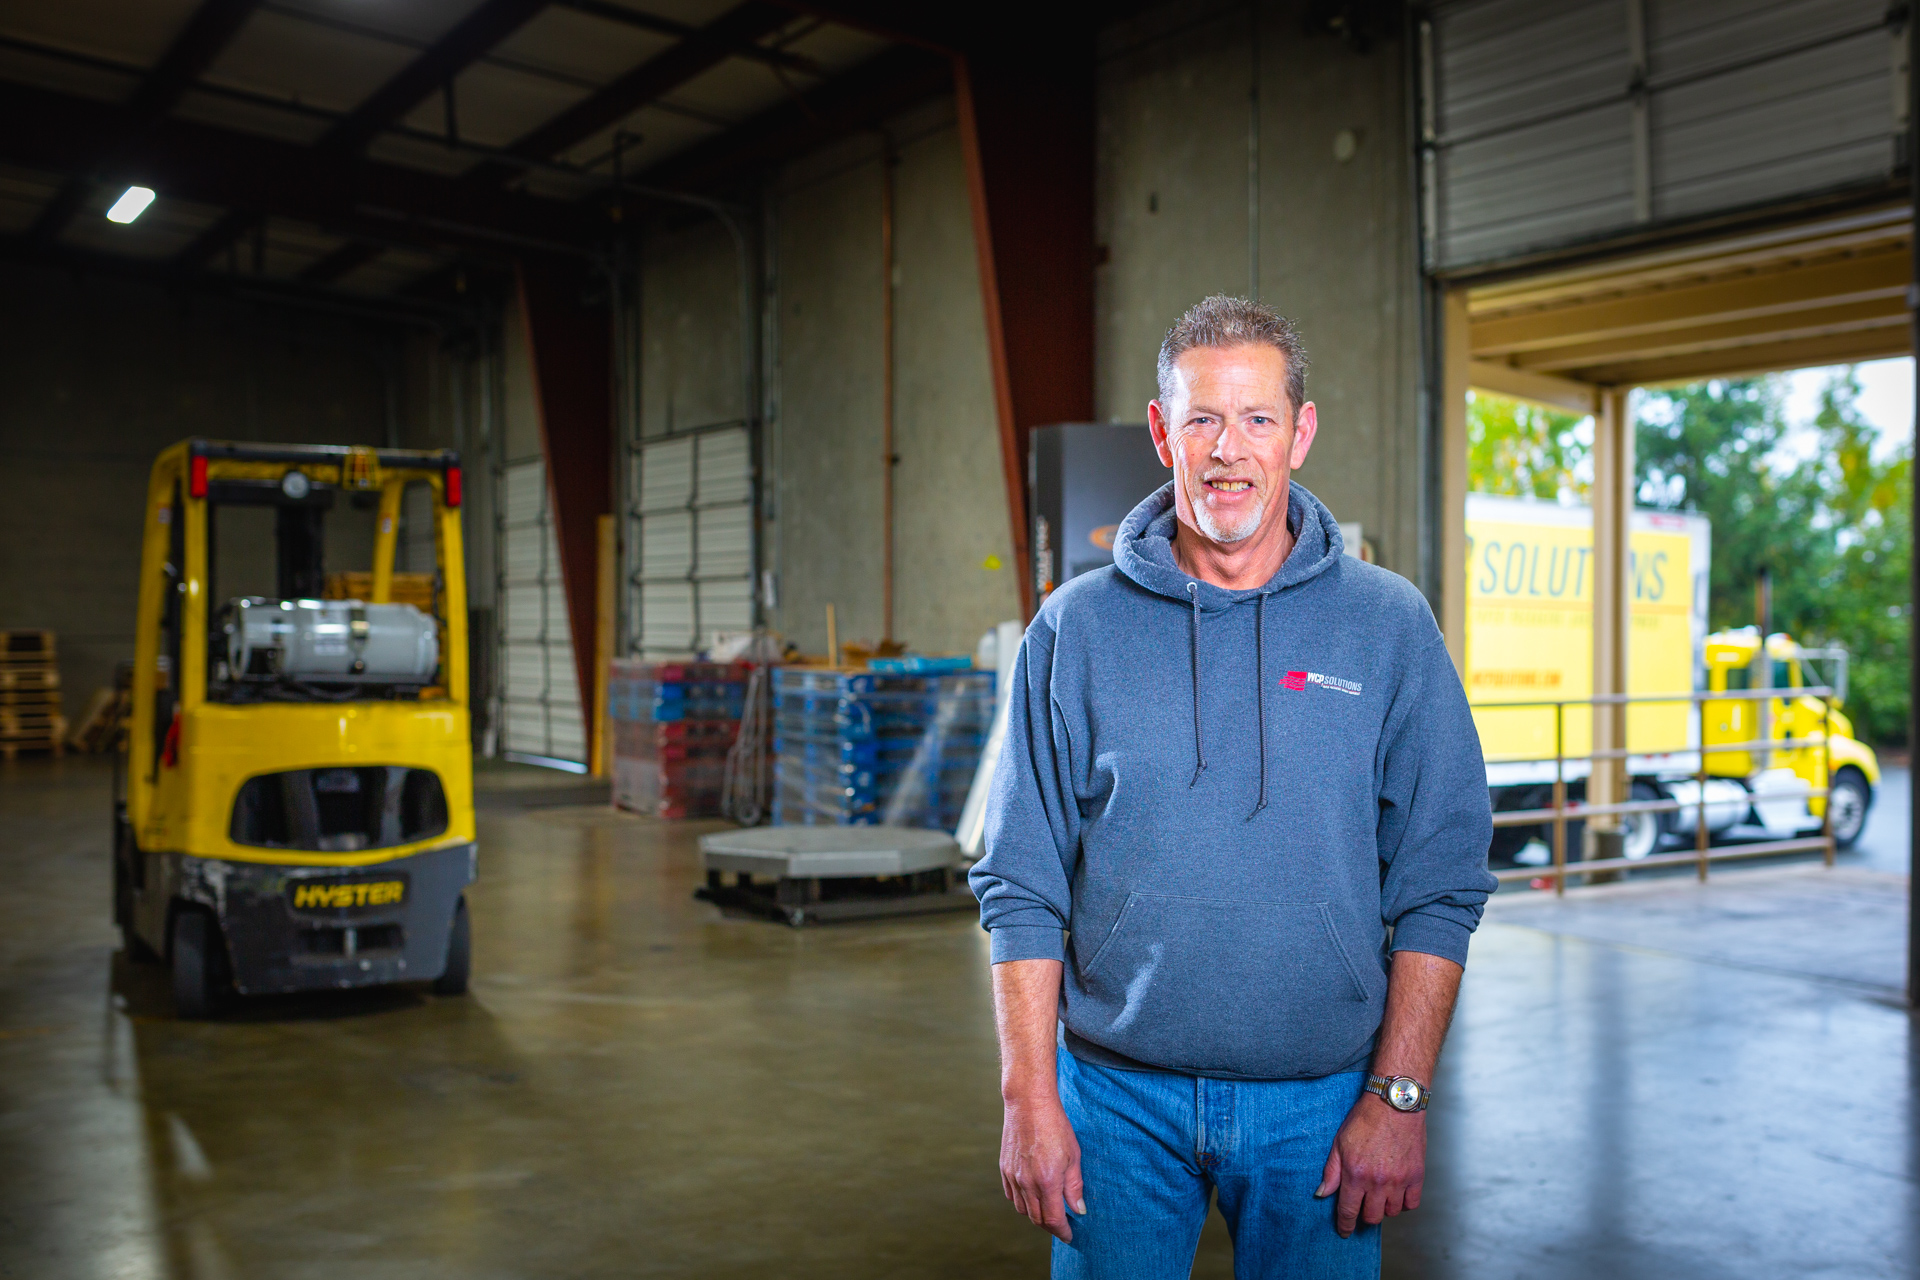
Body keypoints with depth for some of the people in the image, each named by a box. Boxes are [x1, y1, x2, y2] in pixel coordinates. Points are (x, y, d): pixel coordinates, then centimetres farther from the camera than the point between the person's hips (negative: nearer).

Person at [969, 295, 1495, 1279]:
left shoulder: (1389, 625, -1)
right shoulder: (1077, 628, -1)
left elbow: (1439, 884, -1)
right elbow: (1023, 888, 0)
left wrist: (1399, 1095, -6)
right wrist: (1030, 1098, -5)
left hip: (1320, 1103, 0)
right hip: (1118, 1097, 0)